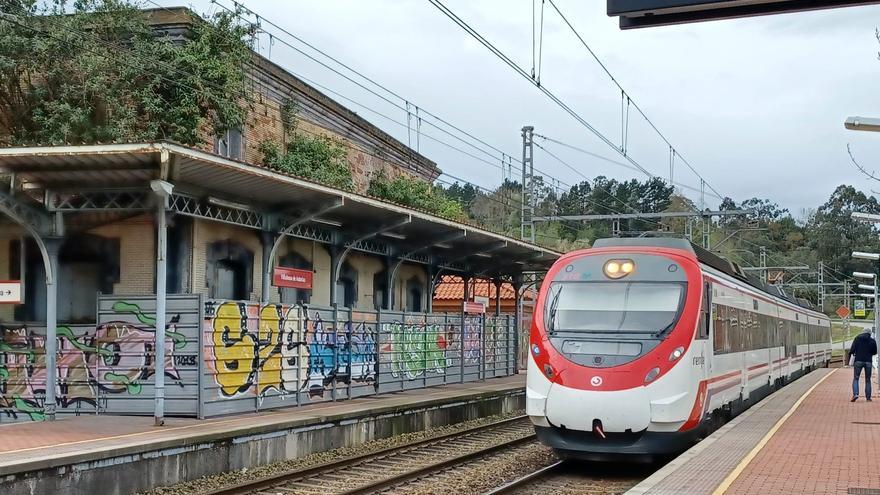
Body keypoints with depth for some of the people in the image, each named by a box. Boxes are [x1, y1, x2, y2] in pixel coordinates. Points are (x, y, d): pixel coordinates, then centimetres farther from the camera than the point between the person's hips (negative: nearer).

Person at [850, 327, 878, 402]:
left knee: (856, 378, 3)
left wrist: (853, 353, 13)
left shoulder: (857, 339, 1)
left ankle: (855, 394, -18)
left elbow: (852, 350, -7)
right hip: (868, 361, 1)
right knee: (868, 380, 10)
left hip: (858, 360, -1)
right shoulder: (872, 341, 3)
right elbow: (874, 352, 10)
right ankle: (868, 397, 7)